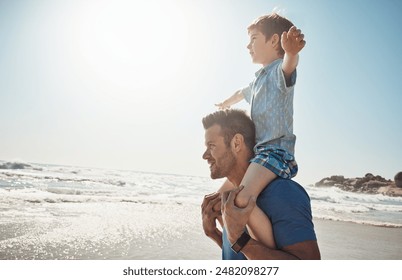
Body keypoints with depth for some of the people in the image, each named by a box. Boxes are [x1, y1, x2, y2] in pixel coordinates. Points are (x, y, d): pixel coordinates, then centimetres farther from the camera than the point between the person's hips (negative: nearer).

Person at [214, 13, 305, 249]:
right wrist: (226, 104, 65)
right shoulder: (259, 80, 24)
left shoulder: (279, 70, -5)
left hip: (276, 150, -10)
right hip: (259, 152, 10)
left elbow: (288, 65, -31)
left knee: (242, 199, -32)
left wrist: (291, 52, -55)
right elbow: (242, 93, 45)